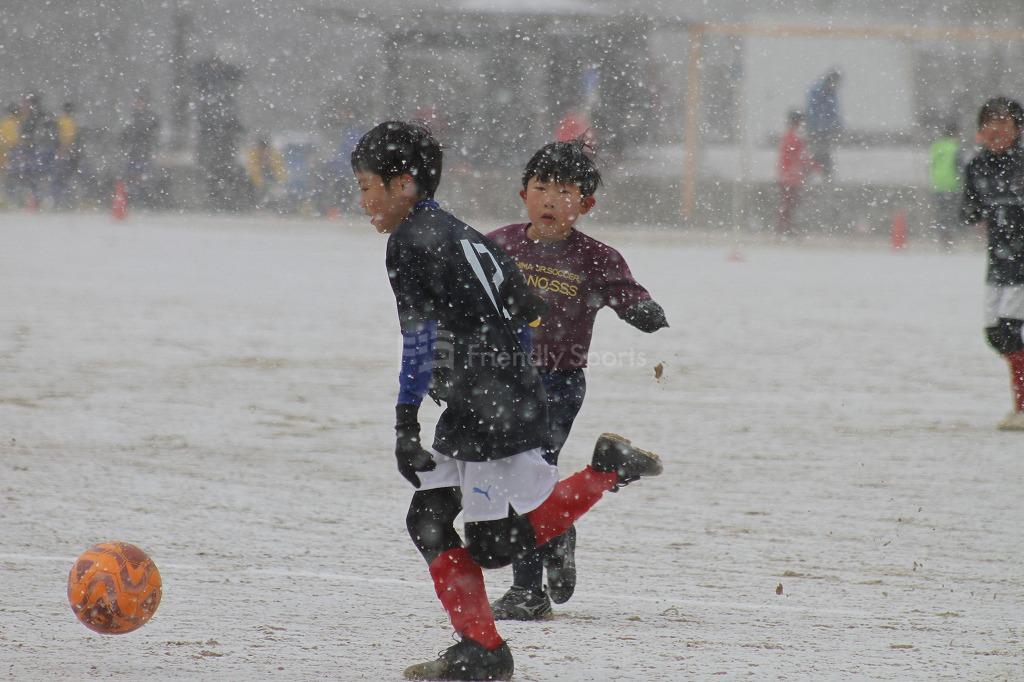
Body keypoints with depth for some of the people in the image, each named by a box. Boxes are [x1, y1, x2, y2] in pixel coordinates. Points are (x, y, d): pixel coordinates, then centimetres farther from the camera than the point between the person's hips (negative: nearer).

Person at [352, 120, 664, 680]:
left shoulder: (411, 241, -11)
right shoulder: (464, 234, 17)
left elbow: (420, 338, -17)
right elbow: (523, 312, 21)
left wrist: (405, 422, -15)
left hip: (491, 412, -10)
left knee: (495, 543, -5)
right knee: (427, 519, 9)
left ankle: (608, 470, -3)